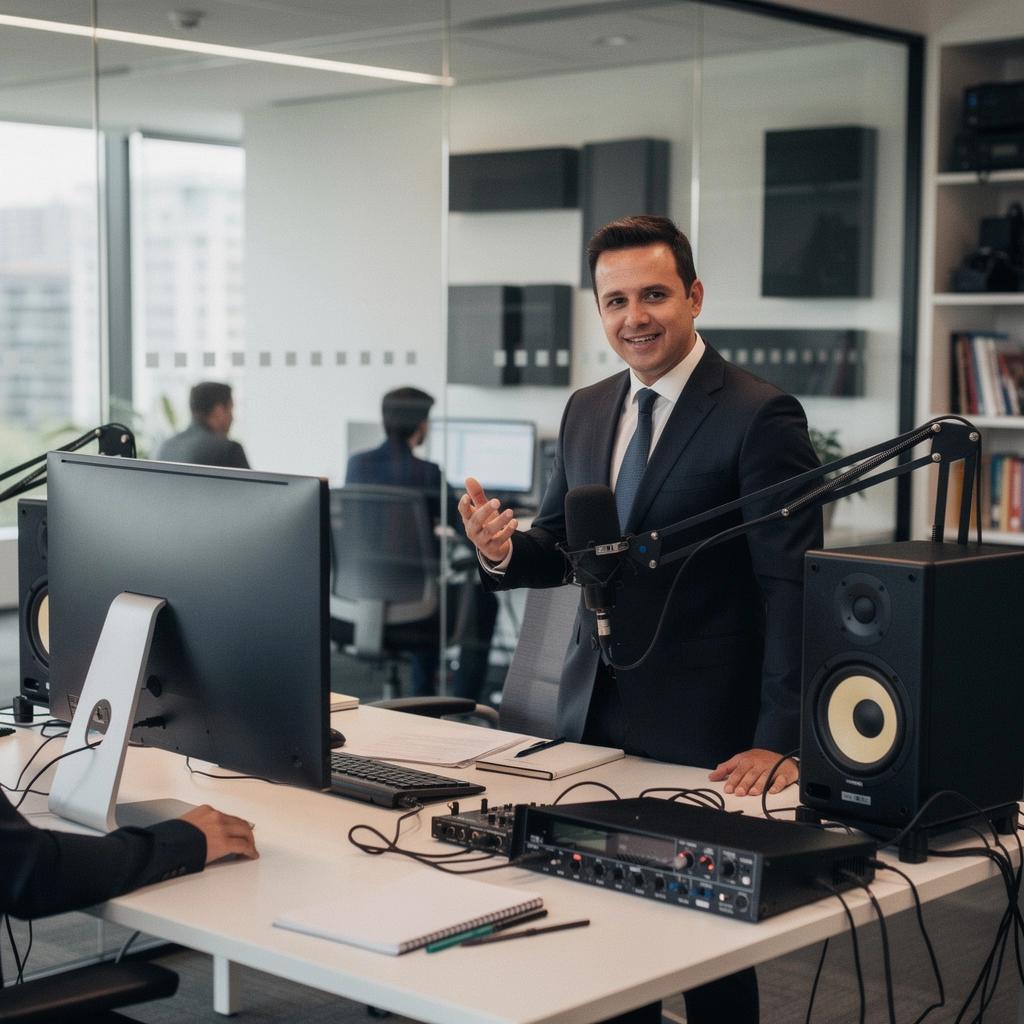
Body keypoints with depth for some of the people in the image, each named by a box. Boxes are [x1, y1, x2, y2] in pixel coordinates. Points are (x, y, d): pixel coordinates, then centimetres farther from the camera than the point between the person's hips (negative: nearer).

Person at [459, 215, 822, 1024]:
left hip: (704, 733, -6)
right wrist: (503, 549, -8)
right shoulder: (587, 411, 10)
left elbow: (794, 588, -14)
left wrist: (780, 741, -20)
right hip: (595, 715, 6)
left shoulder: (759, 416, -11)